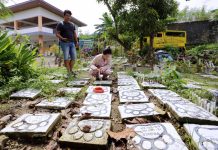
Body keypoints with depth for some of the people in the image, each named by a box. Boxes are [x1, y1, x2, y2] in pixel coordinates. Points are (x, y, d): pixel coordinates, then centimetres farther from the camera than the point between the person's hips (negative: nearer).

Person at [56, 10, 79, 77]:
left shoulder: (72, 25, 20)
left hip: (72, 43, 5)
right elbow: (57, 34, -1)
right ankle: (69, 72, -3)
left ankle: (71, 70, 13)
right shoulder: (60, 24, 4)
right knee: (66, 57, -9)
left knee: (74, 57, 0)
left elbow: (74, 34, 22)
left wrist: (76, 42, 10)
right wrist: (62, 38, -20)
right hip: (64, 43, -5)